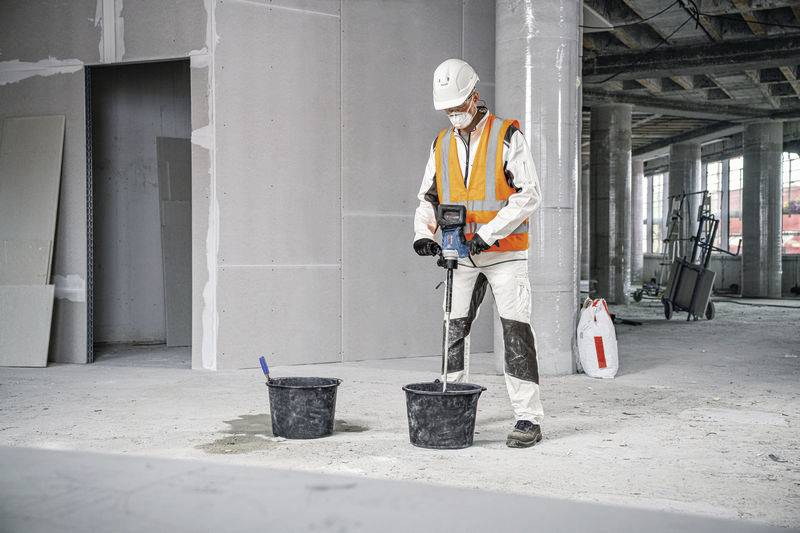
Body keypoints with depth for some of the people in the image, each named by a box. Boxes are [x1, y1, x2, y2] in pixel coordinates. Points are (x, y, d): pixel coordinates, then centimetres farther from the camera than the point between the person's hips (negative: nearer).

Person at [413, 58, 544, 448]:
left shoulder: (507, 136, -6)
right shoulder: (441, 145, 11)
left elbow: (528, 194, -13)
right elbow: (428, 198, 14)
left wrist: (488, 233, -20)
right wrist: (423, 233, -6)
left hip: (505, 254, -5)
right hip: (462, 256, 5)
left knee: (516, 331, -8)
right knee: (454, 331, 8)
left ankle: (528, 419, -3)